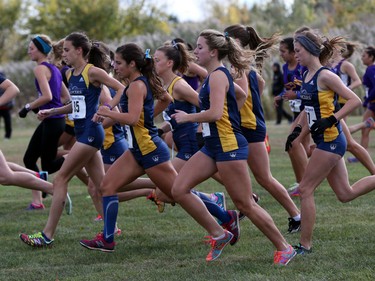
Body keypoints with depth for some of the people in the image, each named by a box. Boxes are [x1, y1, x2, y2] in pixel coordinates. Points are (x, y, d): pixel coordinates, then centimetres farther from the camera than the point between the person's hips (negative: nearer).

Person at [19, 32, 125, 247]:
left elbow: (121, 89, -14)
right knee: (101, 184, 11)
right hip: (82, 132, 9)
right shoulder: (71, 74, 13)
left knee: (61, 179, -8)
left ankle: (47, 235, -6)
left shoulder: (93, 72, -12)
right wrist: (52, 112, 14)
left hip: (91, 132, -9)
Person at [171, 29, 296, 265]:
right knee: (179, 190, 1)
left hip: (229, 146, -10)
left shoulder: (217, 76, -15)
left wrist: (186, 117, -14)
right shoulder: (217, 75, 14)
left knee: (245, 204, -3)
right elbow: (241, 96, 29)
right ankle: (219, 235, 9)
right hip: (214, 146, 10)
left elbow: (215, 113, -26)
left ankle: (284, 248, 9)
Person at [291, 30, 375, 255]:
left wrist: (330, 120, -24)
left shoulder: (325, 76, -16)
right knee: (345, 194, 12)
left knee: (305, 190, -4)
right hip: (325, 141, 9)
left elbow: (355, 100, -19)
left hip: (331, 141, -9)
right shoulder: (308, 77, 10)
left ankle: (305, 245, 3)